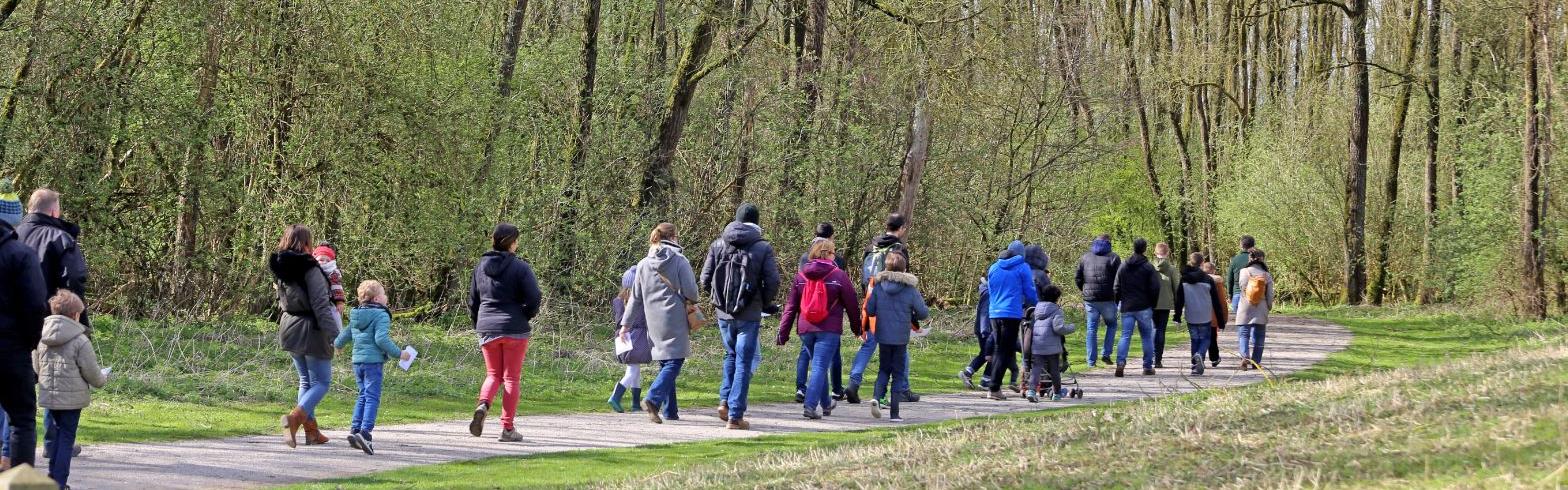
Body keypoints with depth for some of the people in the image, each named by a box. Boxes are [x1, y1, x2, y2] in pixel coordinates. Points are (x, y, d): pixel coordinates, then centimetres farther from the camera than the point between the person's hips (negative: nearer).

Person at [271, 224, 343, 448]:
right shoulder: (310, 268, -18)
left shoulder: (279, 268, 3)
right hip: (311, 329, -7)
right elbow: (320, 305, -20)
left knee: (306, 380, 19)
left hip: (288, 327, 7)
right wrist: (334, 334, -17)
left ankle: (312, 431, 19)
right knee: (322, 381, 0)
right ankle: (295, 417, -24)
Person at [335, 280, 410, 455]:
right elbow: (381, 339, -22)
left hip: (357, 361, 8)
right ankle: (365, 432, -20)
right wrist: (398, 353, -15)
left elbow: (346, 334, 27)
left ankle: (355, 429, 10)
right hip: (373, 361, -8)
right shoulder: (381, 316, -11)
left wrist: (337, 344, 49)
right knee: (372, 397, -8)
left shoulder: (356, 315, 14)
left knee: (363, 396, 17)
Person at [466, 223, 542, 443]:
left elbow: (472, 300, 10)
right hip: (515, 329, -4)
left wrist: (478, 324, 20)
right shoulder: (520, 267, -9)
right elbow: (534, 298, -14)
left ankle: (483, 405, -13)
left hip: (487, 329, 4)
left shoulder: (481, 267, 6)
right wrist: (525, 317, 4)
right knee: (512, 377, 5)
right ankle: (508, 428, 4)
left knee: (493, 374, 17)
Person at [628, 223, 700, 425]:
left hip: (654, 321, 5)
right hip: (674, 319, -5)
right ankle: (653, 399, -28)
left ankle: (670, 410, 14)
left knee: (665, 363, 14)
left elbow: (635, 298, 12)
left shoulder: (643, 265, 8)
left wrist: (626, 324, 17)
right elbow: (690, 291, -8)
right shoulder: (680, 261, -7)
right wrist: (691, 305, 15)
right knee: (674, 362, -7)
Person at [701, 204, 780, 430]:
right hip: (749, 315, -3)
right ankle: (735, 415, 2)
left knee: (731, 355, 24)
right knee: (744, 362, 3)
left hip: (724, 313, 3)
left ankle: (725, 400, 8)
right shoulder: (763, 248, -6)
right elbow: (772, 282, -10)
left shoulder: (718, 245, 2)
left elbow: (705, 279, 1)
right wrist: (765, 304, 8)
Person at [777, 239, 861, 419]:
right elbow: (851, 305, 0)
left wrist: (783, 332, 7)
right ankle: (810, 405, -17)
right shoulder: (839, 276, -6)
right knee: (820, 367, -5)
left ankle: (826, 404, 32)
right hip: (829, 330, -5)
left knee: (818, 365, 20)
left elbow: (791, 306, 5)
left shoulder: (800, 275, 5)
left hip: (805, 330, 5)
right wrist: (857, 328, 14)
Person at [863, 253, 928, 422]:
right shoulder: (910, 289, -8)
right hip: (901, 338, -2)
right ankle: (894, 412, 5)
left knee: (883, 370, 17)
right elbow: (923, 312, -5)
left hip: (883, 337, 2)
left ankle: (877, 396, -10)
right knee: (898, 373, 7)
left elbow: (869, 310, 0)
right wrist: (912, 318, 16)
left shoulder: (878, 287, -3)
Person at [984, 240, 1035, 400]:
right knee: (1005, 352, -3)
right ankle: (994, 389, -9)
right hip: (1012, 314, -5)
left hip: (994, 313, 5)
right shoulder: (1022, 268, -2)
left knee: (999, 350, 16)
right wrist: (1036, 307, 18)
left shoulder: (994, 268, 14)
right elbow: (1030, 292, -1)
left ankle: (995, 386, 13)